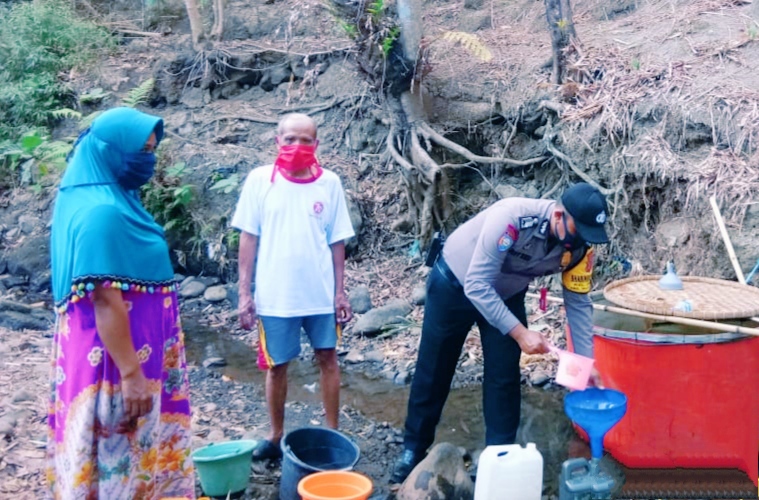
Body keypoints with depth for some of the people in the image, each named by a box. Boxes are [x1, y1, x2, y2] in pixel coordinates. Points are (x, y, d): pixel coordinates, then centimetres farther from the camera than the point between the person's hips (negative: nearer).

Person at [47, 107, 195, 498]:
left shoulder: (108, 201, 10)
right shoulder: (102, 212, -22)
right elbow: (106, 301, -24)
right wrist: (131, 374, -22)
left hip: (125, 351, 10)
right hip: (115, 356, -10)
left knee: (131, 447, 19)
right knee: (122, 451, 3)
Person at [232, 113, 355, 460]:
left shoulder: (329, 183, -2)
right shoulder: (260, 180, -4)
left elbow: (336, 242, 3)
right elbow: (248, 238, -2)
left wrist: (340, 291, 2)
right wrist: (244, 292, -5)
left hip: (321, 293, 1)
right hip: (275, 295, -1)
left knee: (327, 357, 9)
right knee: (277, 365, 10)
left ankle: (332, 433, 23)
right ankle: (275, 437, 25)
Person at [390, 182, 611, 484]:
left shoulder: (578, 247, -21)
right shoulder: (512, 218, -39)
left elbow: (578, 302, -9)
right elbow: (476, 284, -37)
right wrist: (520, 333, -40)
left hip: (506, 293, 4)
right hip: (454, 284, -4)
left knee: (504, 376, -1)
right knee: (433, 372, 7)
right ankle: (414, 449, 23)